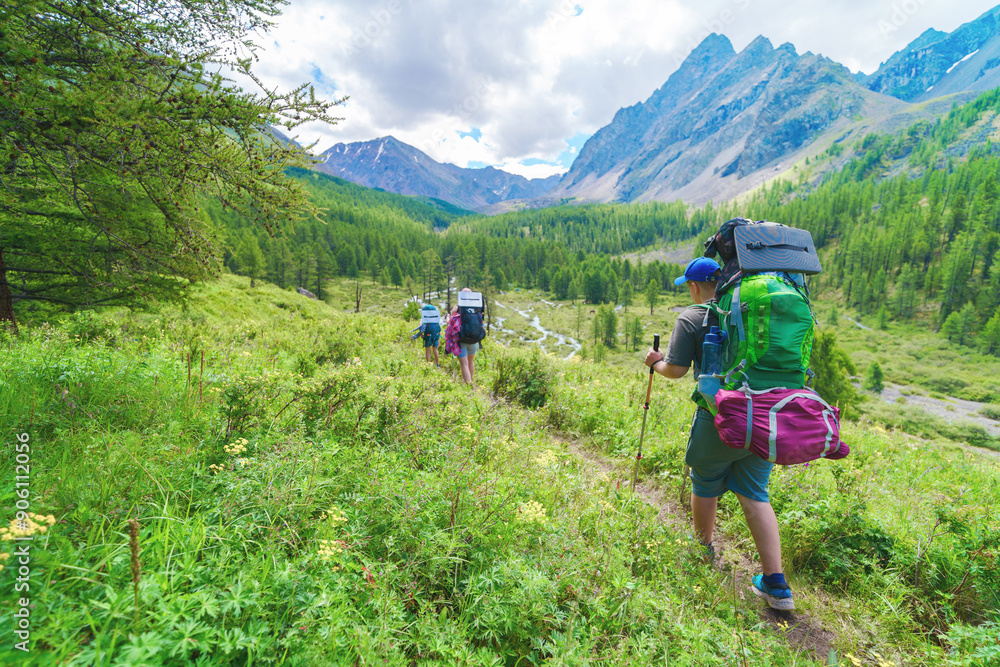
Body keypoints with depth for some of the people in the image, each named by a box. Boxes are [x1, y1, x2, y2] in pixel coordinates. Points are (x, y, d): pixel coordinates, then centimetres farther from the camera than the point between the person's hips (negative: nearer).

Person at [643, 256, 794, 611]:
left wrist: (656, 362, 9)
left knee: (705, 486, 19)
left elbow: (676, 370, -11)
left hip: (719, 417, -4)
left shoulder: (691, 317, -7)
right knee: (755, 495, 14)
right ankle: (776, 584, 13)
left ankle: (704, 553, 40)